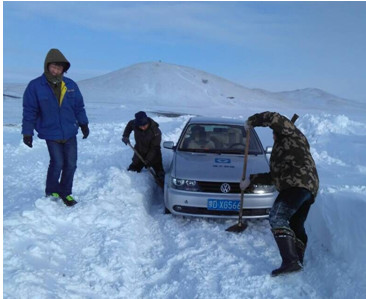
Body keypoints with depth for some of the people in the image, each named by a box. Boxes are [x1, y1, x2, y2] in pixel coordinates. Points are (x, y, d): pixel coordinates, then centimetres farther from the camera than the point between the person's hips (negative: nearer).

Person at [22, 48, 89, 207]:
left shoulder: (71, 85, 0)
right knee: (57, 163, -4)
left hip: (70, 133, 3)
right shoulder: (35, 86, -9)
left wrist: (83, 124, 13)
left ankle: (65, 192, 25)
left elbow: (79, 107, 11)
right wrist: (27, 133, -5)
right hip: (51, 133, -3)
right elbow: (29, 111, -5)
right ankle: (52, 192, 22)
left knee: (70, 164, 5)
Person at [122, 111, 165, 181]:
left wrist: (148, 160, -28)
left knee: (160, 174, -3)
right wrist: (125, 136, -2)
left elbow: (154, 148, -24)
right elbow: (129, 125, 9)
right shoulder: (134, 124, -18)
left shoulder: (156, 132, -29)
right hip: (139, 152, 4)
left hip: (153, 155, -3)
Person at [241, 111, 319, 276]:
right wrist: (251, 180, 37)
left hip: (297, 184, -11)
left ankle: (290, 261, -32)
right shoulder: (282, 149, 37)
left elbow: (274, 118, -5)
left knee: (277, 218, -22)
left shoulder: (293, 134, 14)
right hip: (309, 188, 11)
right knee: (296, 225, 13)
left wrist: (252, 120, 9)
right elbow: (273, 176, 36)